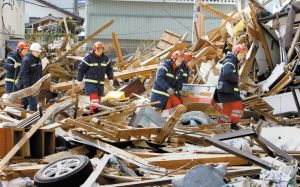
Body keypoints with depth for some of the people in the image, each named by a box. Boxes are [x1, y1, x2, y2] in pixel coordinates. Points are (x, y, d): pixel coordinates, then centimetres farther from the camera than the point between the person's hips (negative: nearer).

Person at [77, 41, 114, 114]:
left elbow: (109, 69, 20)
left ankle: (92, 111, 11)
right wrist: (80, 80, -3)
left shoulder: (105, 58, 7)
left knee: (98, 97, 4)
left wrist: (111, 78, 10)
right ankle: (94, 109, -28)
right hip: (90, 82, -5)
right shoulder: (88, 58, -8)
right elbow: (81, 69, -4)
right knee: (93, 96, -20)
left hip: (100, 82, 6)